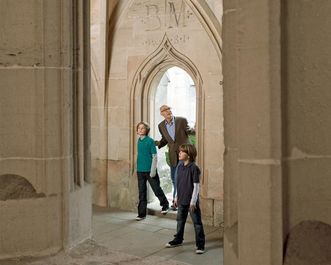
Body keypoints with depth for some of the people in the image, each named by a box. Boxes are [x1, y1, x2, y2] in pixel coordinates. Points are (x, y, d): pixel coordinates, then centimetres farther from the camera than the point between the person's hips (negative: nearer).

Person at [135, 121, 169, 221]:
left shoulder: (150, 141, -10)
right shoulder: (139, 141, 7)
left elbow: (154, 156, -10)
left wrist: (153, 170, -14)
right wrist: (137, 168, 16)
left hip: (149, 170, -5)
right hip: (140, 170, 5)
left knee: (156, 189, 8)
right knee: (142, 192, 8)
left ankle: (165, 205, 31)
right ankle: (141, 213, 13)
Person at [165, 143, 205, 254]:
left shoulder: (193, 168, -15)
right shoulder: (180, 166, 5)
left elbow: (196, 186, -14)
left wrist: (193, 201, -15)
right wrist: (176, 197, 15)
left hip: (191, 200, -7)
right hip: (181, 199, 7)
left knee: (197, 222, 0)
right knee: (180, 220, 20)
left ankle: (200, 245, 6)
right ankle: (178, 240, 36)